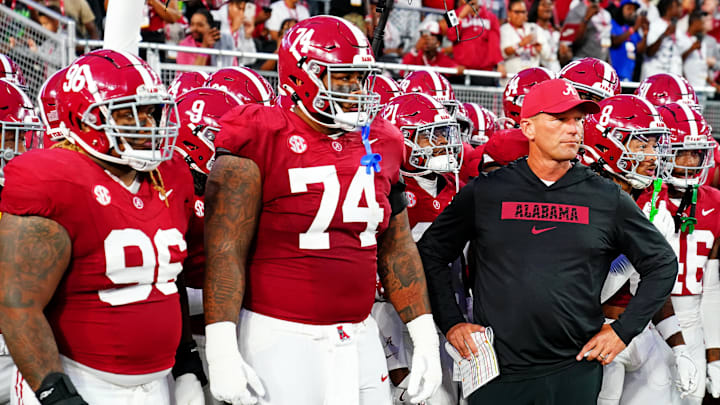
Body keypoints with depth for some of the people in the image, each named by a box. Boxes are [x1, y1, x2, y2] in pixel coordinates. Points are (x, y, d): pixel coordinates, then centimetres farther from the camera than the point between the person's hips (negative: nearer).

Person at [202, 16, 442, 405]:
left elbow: (397, 249, 15)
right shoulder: (262, 142, -10)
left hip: (360, 339, 6)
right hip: (281, 341, -6)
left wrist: (425, 338, 13)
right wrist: (221, 352, -18)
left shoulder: (378, 146, 8)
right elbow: (225, 251, -12)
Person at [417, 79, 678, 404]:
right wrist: (451, 323, 3)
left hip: (574, 374, 1)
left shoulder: (607, 199, 4)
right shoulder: (485, 193, 3)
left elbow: (662, 264, 13)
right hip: (498, 373, 0)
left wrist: (623, 330, 5)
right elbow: (430, 253, 11)